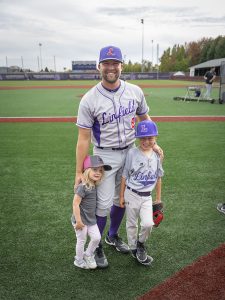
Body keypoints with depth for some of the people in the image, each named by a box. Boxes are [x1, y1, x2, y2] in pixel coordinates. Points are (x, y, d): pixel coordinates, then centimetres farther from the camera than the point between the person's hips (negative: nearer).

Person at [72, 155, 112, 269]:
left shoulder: (94, 186, 2)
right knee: (81, 241, 9)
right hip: (81, 220, -7)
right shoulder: (83, 187, -24)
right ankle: (79, 261, 32)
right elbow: (75, 204, -24)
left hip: (91, 219, 7)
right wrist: (78, 221, -21)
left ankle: (88, 255, 32)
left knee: (97, 238, 8)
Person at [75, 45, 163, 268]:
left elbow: (144, 118, 13)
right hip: (105, 156, -4)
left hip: (130, 152, 5)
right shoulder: (89, 100, -15)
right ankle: (96, 246, 25)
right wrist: (79, 172, -12)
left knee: (122, 199, 17)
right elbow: (84, 138, -13)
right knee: (103, 204, -1)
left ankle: (113, 236, 42)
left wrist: (152, 143, 3)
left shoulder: (135, 91, -4)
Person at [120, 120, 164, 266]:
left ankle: (141, 243, 20)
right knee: (132, 224, 12)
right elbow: (125, 175, -5)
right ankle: (134, 248, 35)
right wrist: (121, 196, -3)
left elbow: (158, 178, 8)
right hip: (131, 194, -2)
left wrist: (158, 198, 11)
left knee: (148, 224, -10)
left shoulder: (157, 155, -1)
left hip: (147, 196, 2)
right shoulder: (132, 153, -11)